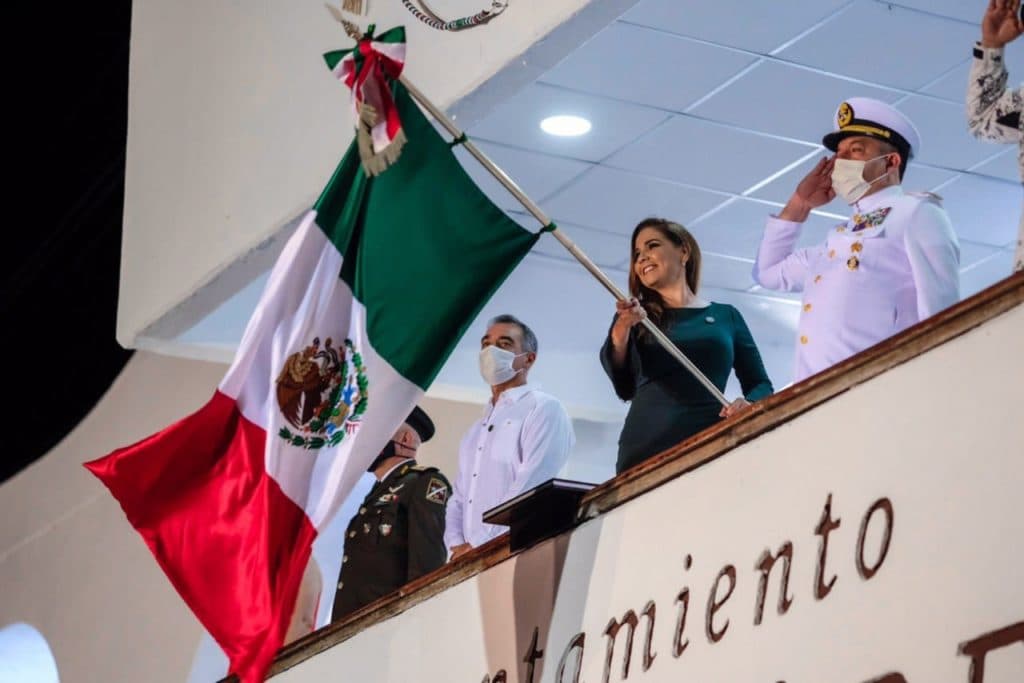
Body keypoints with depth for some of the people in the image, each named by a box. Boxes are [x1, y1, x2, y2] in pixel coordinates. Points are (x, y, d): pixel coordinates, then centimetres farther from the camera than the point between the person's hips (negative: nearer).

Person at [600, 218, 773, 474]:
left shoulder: (726, 316, 17)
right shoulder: (635, 316, 16)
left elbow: (760, 385, 16)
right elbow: (624, 387, -2)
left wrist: (748, 406, -7)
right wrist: (621, 331, -21)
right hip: (646, 446, 0)